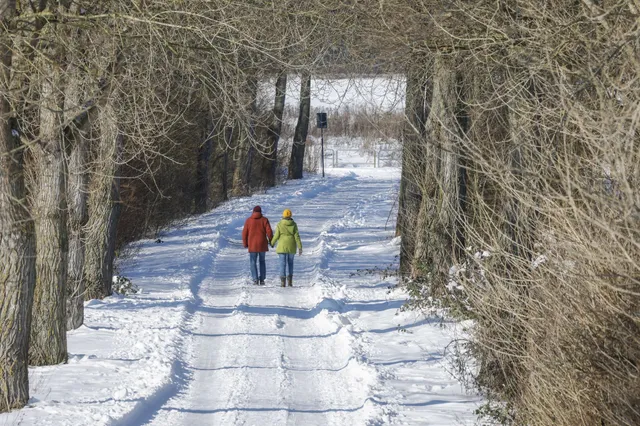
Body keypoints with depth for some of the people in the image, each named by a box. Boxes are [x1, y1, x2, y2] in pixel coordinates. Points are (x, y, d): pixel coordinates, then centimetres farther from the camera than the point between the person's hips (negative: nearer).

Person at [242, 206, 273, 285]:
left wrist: (245, 243, 12)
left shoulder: (248, 220, 0)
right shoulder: (264, 220, -1)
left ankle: (255, 279, -11)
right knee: (262, 261, 14)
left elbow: (244, 233, 1)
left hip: (252, 245, -1)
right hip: (262, 245, 1)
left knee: (253, 262, 4)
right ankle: (262, 279, 12)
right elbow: (269, 232, -6)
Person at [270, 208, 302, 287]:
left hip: (282, 246, -2)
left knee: (283, 263, -1)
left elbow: (276, 236, -5)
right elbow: (297, 236, -4)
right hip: (291, 247, 2)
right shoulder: (294, 224, -2)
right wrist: (300, 247, -2)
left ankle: (283, 281, -10)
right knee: (290, 263, 16)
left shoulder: (279, 224, -6)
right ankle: (290, 280, 8)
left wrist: (272, 243, 13)